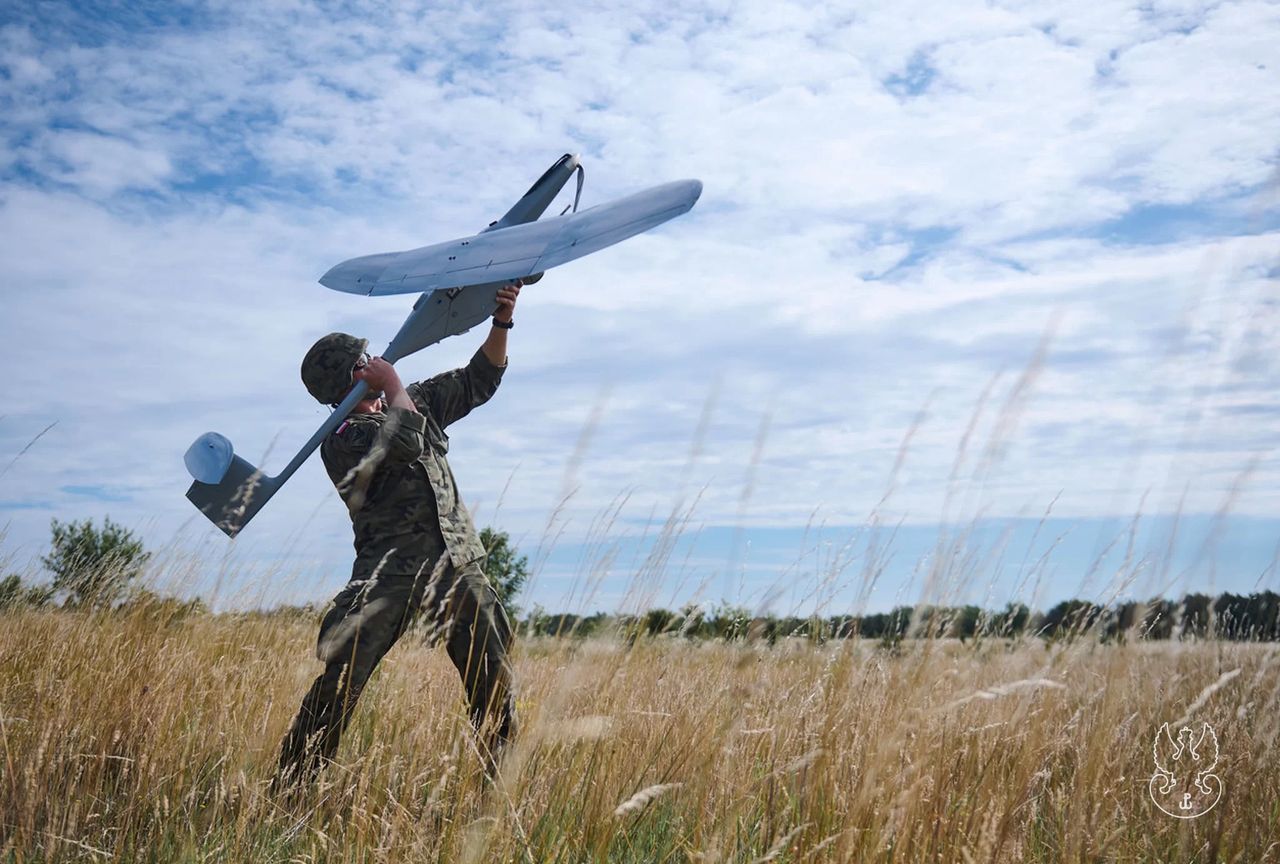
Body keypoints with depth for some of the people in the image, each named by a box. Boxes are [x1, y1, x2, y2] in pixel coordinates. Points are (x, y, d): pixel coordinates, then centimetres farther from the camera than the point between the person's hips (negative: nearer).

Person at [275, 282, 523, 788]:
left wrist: (501, 324, 8)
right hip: (391, 572, -6)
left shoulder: (416, 402, 16)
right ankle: (288, 789, 1)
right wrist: (392, 386, -7)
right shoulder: (341, 441, -6)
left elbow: (479, 380, 21)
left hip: (459, 565, 6)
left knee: (495, 684, 4)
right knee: (341, 681, -11)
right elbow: (406, 440, -23)